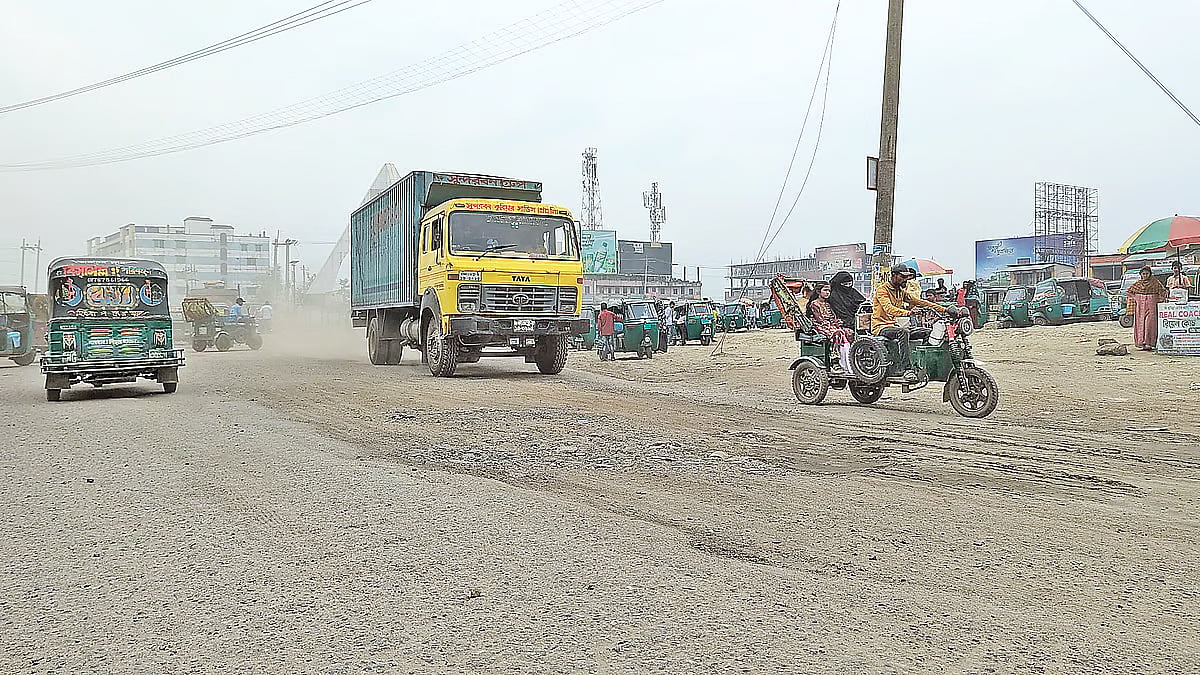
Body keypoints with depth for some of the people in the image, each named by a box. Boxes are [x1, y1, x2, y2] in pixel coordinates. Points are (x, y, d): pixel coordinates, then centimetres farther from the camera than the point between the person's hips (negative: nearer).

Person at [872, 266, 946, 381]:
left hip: (893, 325, 8)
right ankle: (907, 370, -41)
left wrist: (944, 310, 1)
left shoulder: (901, 291, 16)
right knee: (903, 332, -37)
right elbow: (888, 309, -26)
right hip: (881, 327, -8)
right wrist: (908, 312, -43)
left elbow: (919, 301, 10)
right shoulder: (882, 289, -10)